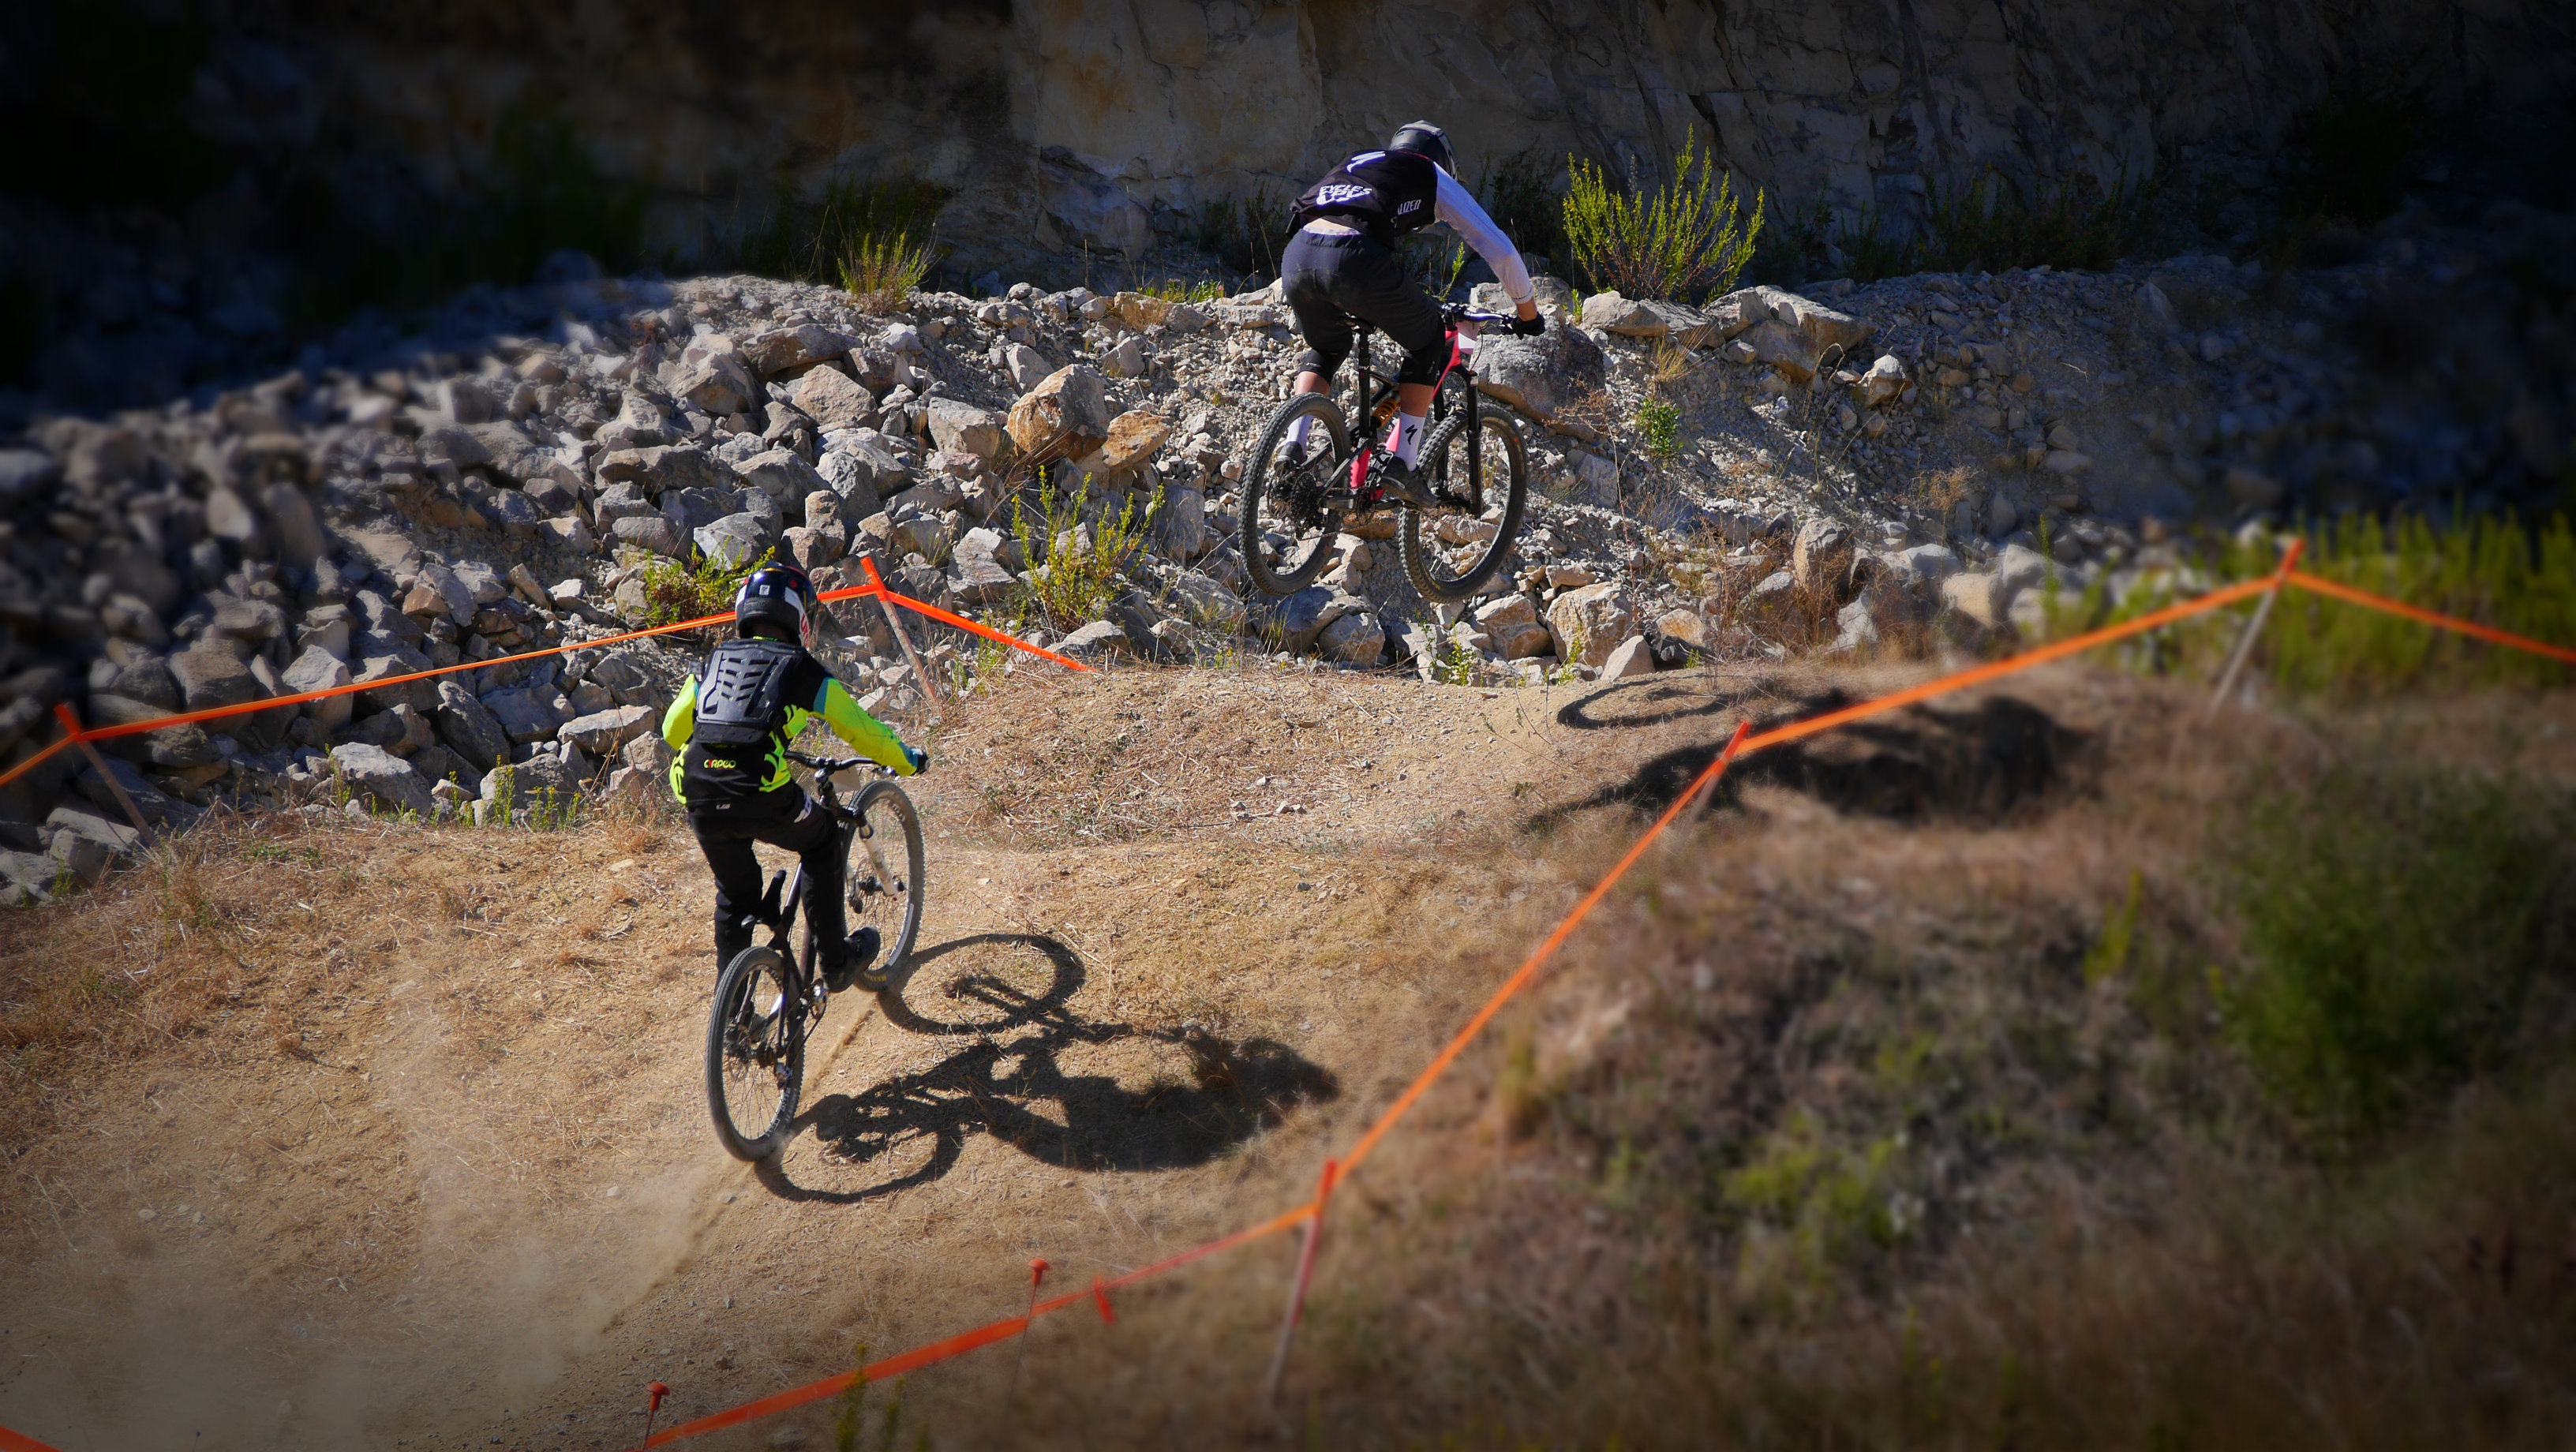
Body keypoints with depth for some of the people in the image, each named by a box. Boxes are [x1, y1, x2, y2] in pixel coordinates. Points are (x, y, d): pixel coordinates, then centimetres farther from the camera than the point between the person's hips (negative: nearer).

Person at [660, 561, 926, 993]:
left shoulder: (713, 662, 22)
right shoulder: (803, 670, 11)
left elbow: (672, 730, 30)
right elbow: (861, 730, 17)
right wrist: (908, 761, 35)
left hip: (700, 801, 4)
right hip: (762, 798, -4)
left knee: (734, 895, 27)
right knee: (822, 838, 26)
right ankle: (835, 962, 28)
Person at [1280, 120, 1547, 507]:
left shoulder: (1357, 163, 39)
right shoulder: (1432, 177, 25)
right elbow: (1499, 249, 23)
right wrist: (1527, 311, 36)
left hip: (1295, 256, 5)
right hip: (1355, 258, -5)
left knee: (1325, 349, 34)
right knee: (1430, 342, 21)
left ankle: (1293, 451, 14)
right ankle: (1400, 461, 11)